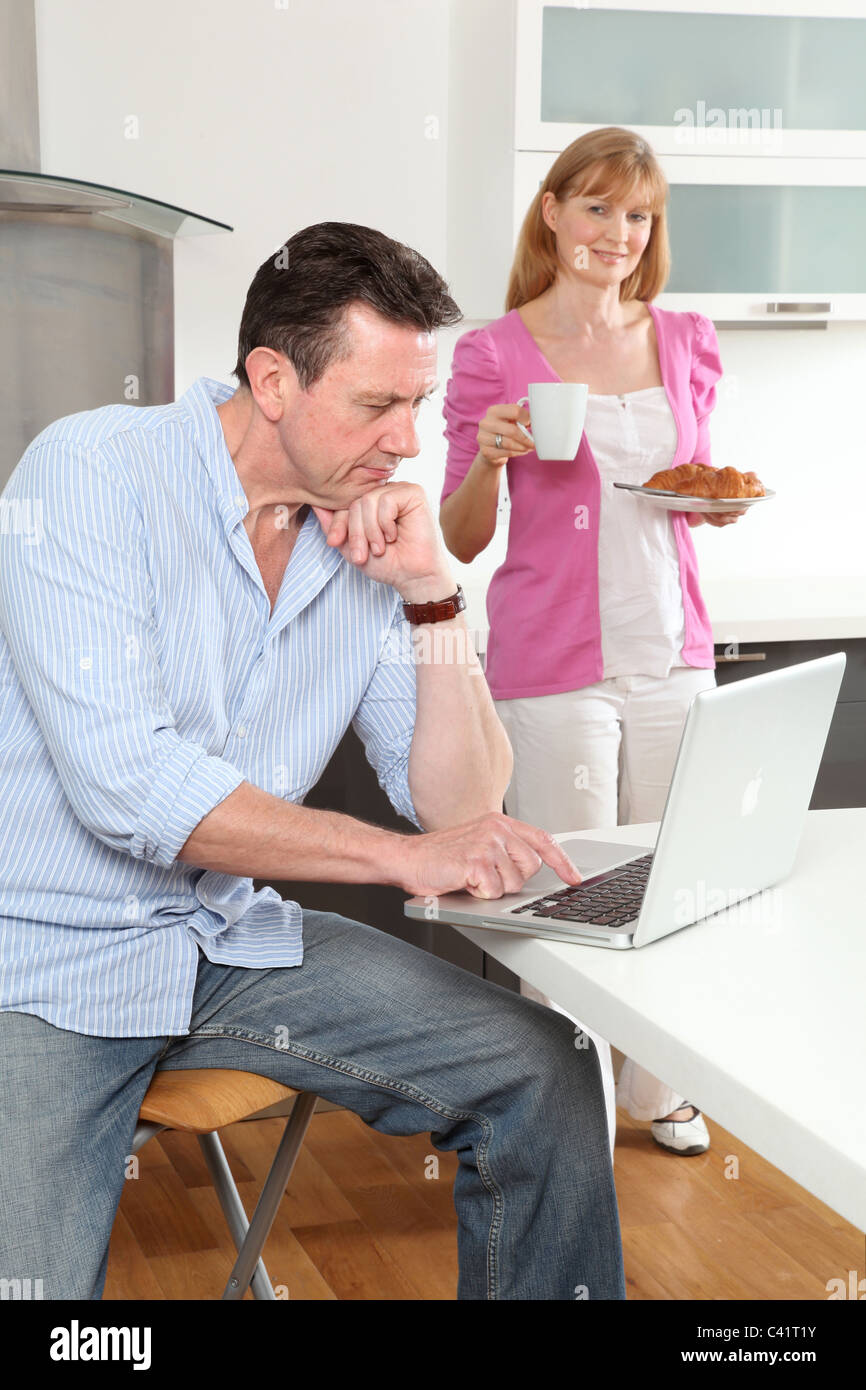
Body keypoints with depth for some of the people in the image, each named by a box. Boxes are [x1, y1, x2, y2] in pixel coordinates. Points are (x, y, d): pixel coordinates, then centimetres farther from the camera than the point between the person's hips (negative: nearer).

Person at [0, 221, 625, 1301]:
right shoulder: (93, 472, -13)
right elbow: (124, 783, -24)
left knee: (548, 1080, -7)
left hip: (232, 941, 6)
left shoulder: (371, 541, 4)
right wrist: (400, 856, -25)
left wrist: (431, 594, -9)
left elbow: (459, 807, 3)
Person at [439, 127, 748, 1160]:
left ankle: (656, 1085, 35)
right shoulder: (493, 355, -4)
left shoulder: (685, 343, 8)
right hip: (552, 665, -4)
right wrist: (487, 458, -19)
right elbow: (460, 541, -1)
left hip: (673, 654, 4)